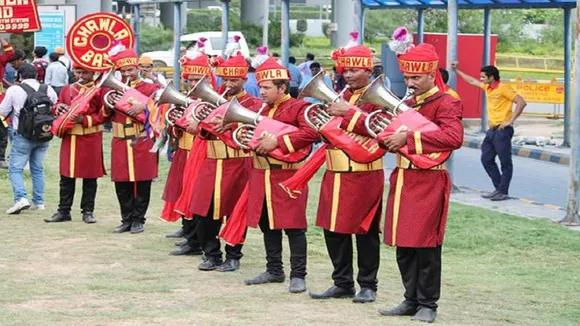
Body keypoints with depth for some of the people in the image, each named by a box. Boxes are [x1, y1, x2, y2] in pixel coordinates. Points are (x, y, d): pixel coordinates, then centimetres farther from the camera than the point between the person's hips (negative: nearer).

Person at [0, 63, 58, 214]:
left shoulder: (14, 90, -8)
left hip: (23, 135, -4)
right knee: (38, 169, 16)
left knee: (16, 168, 0)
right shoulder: (48, 89, -1)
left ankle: (21, 198, -19)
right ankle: (39, 202, 16)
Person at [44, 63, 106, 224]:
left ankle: (88, 211, 12)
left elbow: (103, 115, -7)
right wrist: (58, 108, -5)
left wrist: (84, 119, -19)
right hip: (70, 137, 4)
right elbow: (57, 108, 18)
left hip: (91, 138, -4)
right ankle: (63, 211, 12)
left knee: (90, 176, 4)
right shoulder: (67, 89, 11)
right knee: (66, 176, 5)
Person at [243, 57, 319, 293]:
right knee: (267, 224, 12)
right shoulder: (261, 110, 14)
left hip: (288, 177, -7)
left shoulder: (298, 108, -8)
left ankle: (298, 275, 1)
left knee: (293, 226, -4)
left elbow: (312, 132, -23)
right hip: (262, 176, 7)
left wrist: (277, 142, -23)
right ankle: (274, 271, 24)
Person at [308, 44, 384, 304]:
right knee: (333, 229, 8)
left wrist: (348, 112, -24)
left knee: (365, 231, 0)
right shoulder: (340, 98, 16)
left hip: (364, 175, -7)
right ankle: (342, 283, 18)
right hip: (335, 174, 7)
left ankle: (368, 285, 9)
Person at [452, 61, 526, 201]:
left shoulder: (503, 88, -12)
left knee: (505, 162, -2)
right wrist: (457, 70, 31)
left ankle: (503, 192, 1)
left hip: (502, 130, -9)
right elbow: (471, 81, 30)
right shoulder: (487, 87, 12)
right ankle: (499, 188, 16)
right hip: (492, 130, 9)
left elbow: (521, 103, -16)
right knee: (486, 159, 9)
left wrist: (510, 120, -16)